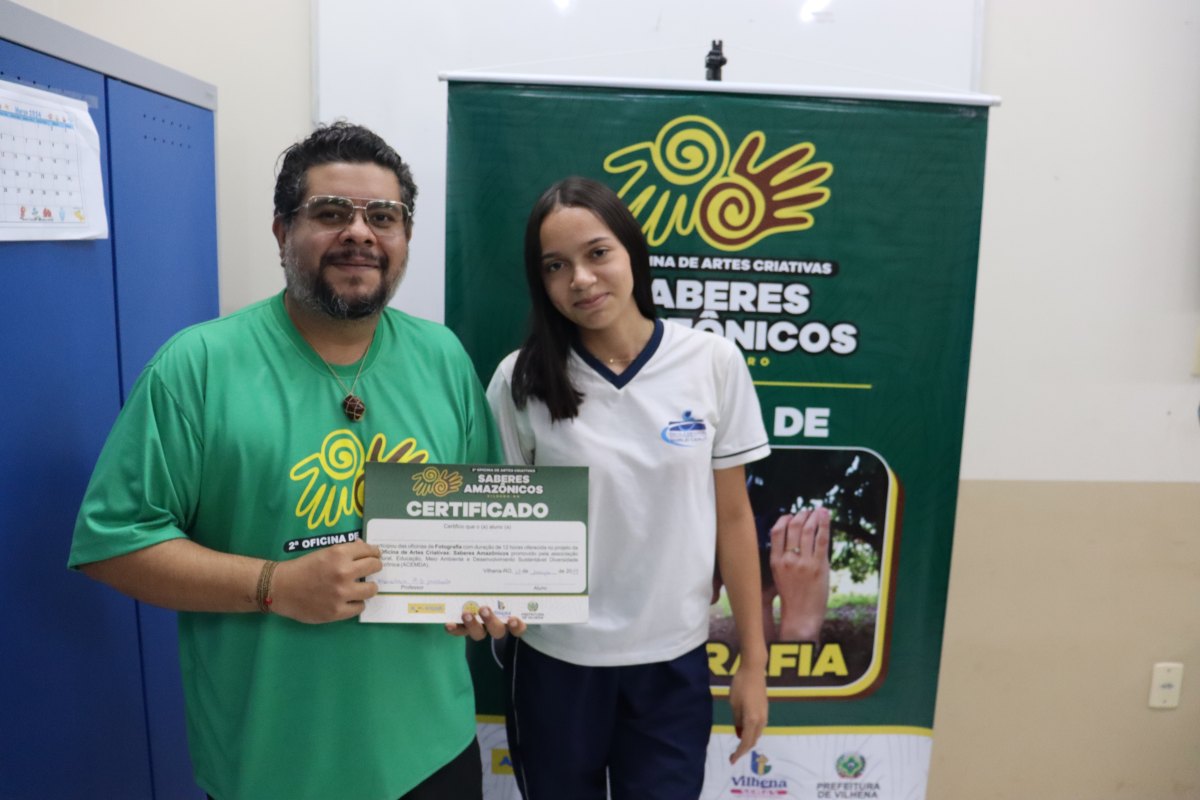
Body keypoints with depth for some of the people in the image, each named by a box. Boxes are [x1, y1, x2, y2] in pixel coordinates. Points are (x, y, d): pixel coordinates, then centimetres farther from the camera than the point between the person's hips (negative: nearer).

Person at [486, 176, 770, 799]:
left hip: (673, 660, 0)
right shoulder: (520, 379, -9)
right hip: (555, 659, 1)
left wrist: (753, 661, 1)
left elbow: (732, 516, -2)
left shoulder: (714, 363, -8)